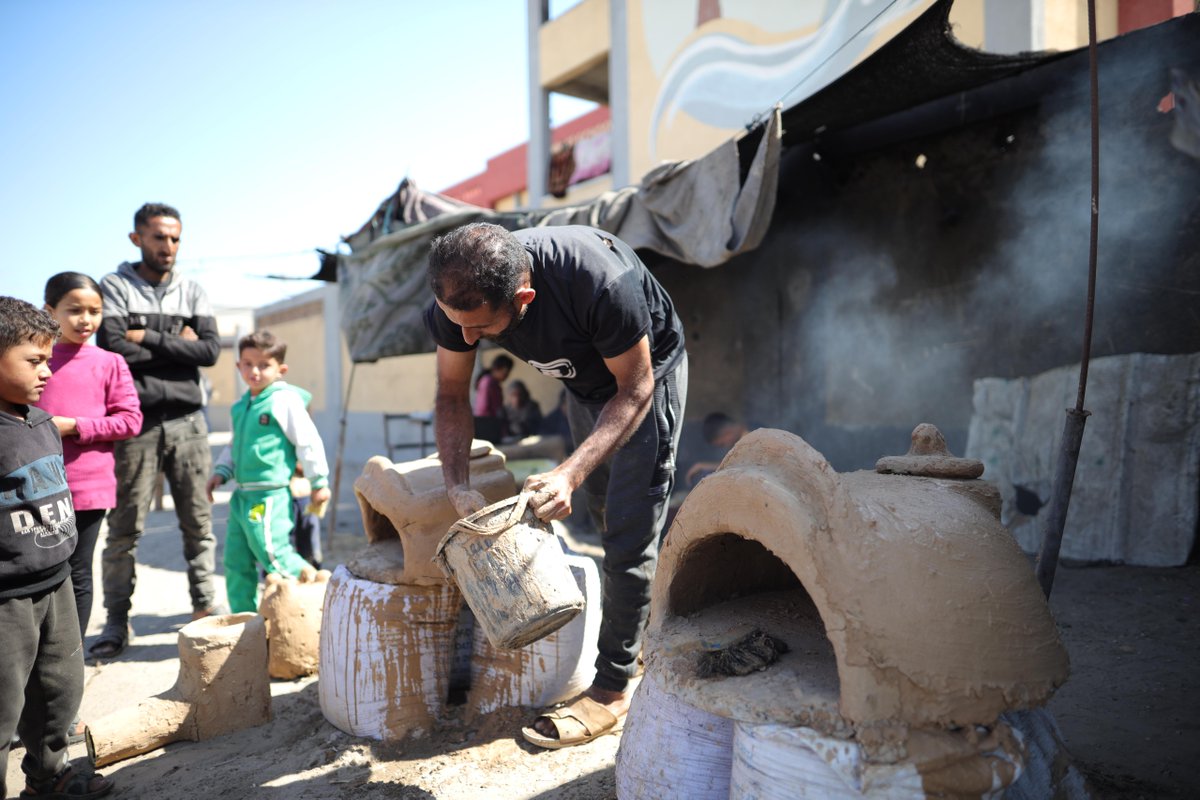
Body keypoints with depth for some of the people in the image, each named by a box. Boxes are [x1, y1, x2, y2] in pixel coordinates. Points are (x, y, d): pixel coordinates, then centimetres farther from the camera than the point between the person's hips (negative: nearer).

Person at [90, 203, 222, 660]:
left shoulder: (192, 292, 13)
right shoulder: (114, 287, 4)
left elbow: (211, 349, -1)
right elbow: (115, 348, -10)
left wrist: (150, 338, -6)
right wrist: (178, 345, -4)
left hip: (187, 421, 3)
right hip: (137, 421, -2)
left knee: (198, 523, 5)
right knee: (125, 527, 2)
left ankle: (205, 607, 14)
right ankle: (117, 621, 12)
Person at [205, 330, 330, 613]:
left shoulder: (285, 400, -11)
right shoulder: (241, 405, 14)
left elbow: (308, 441, -11)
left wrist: (319, 482, -9)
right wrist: (221, 472, 13)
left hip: (270, 498, -8)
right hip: (242, 496, 9)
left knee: (272, 554, -11)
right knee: (236, 562, 13)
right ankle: (243, 616, 25)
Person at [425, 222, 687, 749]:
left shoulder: (598, 281, -43)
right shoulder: (457, 296, -26)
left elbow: (635, 388, -30)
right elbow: (451, 397, -12)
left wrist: (572, 473, -42)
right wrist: (458, 487, -27)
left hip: (645, 374, -6)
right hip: (585, 383, 7)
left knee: (629, 531, -10)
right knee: (605, 515, 19)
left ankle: (612, 687, 4)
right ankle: (657, 625, 42)